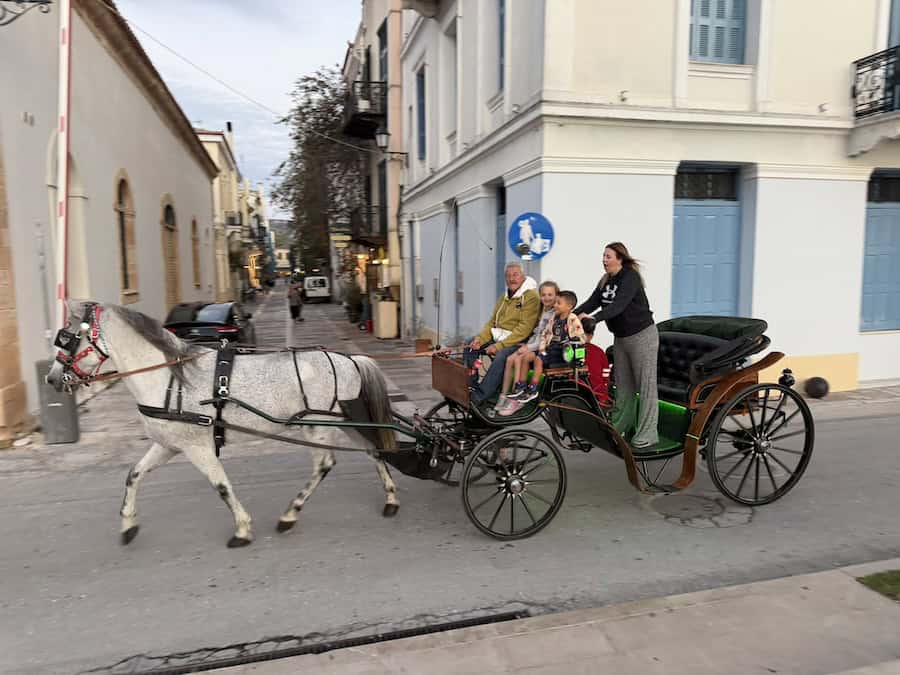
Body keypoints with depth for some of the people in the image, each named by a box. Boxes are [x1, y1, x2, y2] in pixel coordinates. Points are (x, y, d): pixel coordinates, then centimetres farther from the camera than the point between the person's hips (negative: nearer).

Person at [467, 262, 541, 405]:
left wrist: (499, 345, -23)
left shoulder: (531, 297, -10)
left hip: (517, 342, -8)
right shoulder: (504, 297, 17)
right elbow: (492, 322, 15)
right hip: (497, 337, 9)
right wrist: (480, 338, -5)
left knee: (501, 357, -35)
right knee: (469, 346, -4)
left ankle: (478, 397, -29)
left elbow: (524, 329, -19)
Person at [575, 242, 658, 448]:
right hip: (620, 337, 8)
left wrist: (593, 318, -41)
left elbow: (619, 305, -30)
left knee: (646, 384, -4)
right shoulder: (606, 280, 7)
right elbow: (592, 302, -1)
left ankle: (647, 433, 0)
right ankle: (620, 425, 23)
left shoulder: (631, 277, -17)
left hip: (642, 336, -8)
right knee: (623, 384, 13)